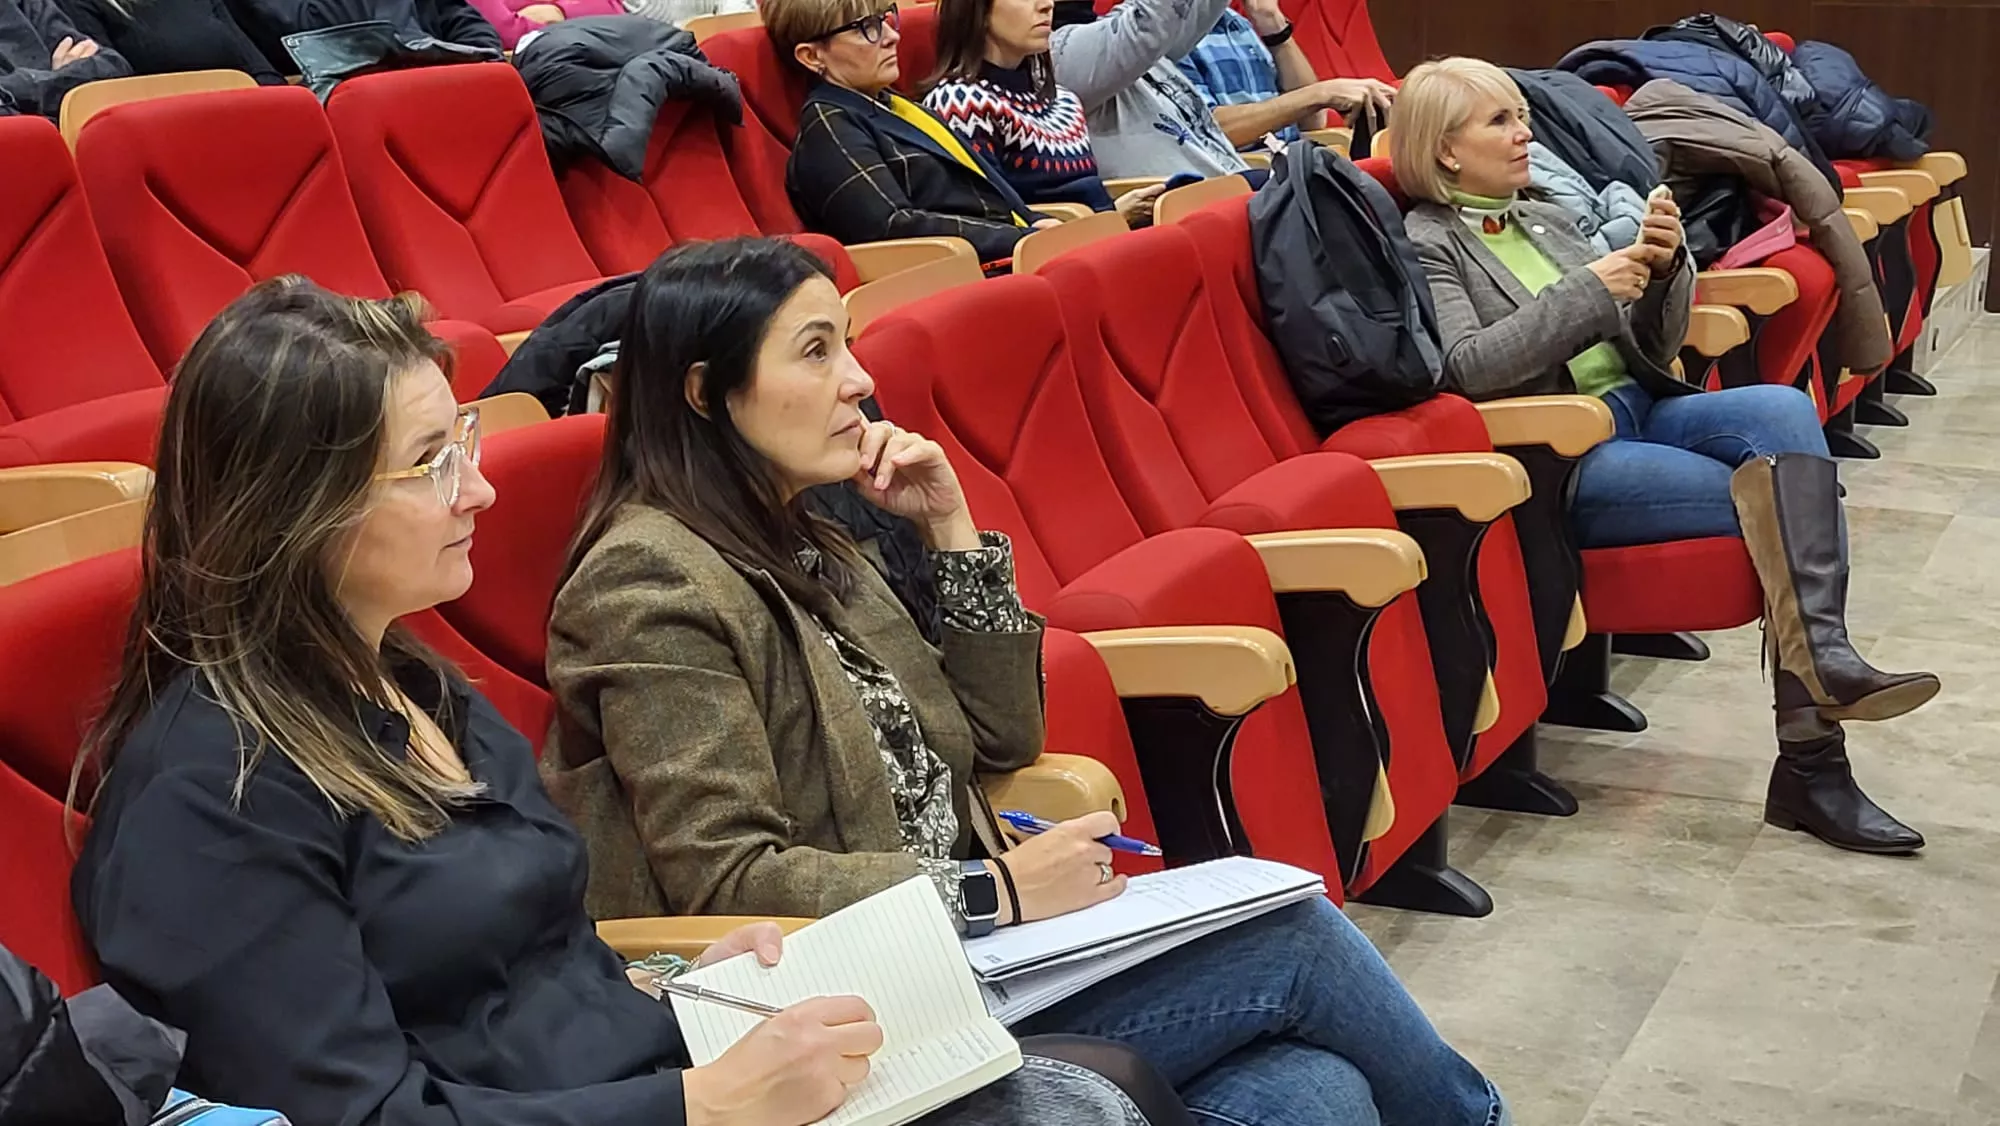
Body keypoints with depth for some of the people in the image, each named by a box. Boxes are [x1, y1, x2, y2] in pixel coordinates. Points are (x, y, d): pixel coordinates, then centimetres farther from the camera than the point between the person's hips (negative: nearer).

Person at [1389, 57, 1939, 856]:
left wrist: (1663, 269, -2)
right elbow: (1467, 366, -18)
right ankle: (1811, 755, -19)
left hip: (1640, 410, 7)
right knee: (1775, 500, -21)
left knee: (1783, 409, -23)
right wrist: (1588, 288, -16)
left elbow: (1653, 350, 18)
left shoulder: (1545, 220, 21)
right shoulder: (1423, 245, 0)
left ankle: (1822, 658, -31)